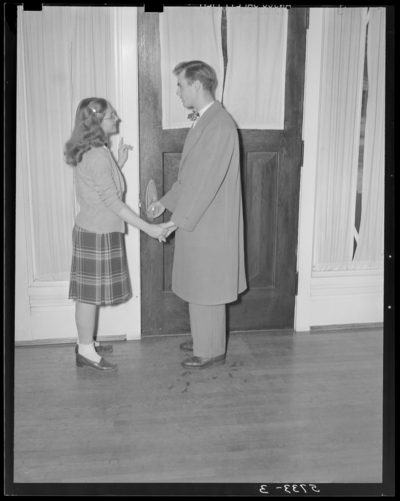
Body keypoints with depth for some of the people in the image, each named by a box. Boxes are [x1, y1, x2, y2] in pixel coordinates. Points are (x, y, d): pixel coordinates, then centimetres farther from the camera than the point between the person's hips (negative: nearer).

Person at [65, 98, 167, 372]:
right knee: (91, 293, 1)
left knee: (90, 292, 17)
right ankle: (86, 351, 14)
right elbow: (111, 201, -23)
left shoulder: (88, 152, 10)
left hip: (92, 230, 9)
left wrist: (119, 162, 13)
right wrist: (148, 228, -23)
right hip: (98, 235, -9)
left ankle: (86, 343, 30)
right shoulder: (98, 155, -20)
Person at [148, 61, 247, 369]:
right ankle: (204, 339, 36)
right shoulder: (203, 120, 11)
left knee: (206, 289, 3)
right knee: (199, 286, 20)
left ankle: (212, 351, 19)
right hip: (197, 221, 10)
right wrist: (166, 202, 14)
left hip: (209, 225, -10)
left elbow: (207, 181, -24)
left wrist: (178, 219, -21)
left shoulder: (219, 125, -21)